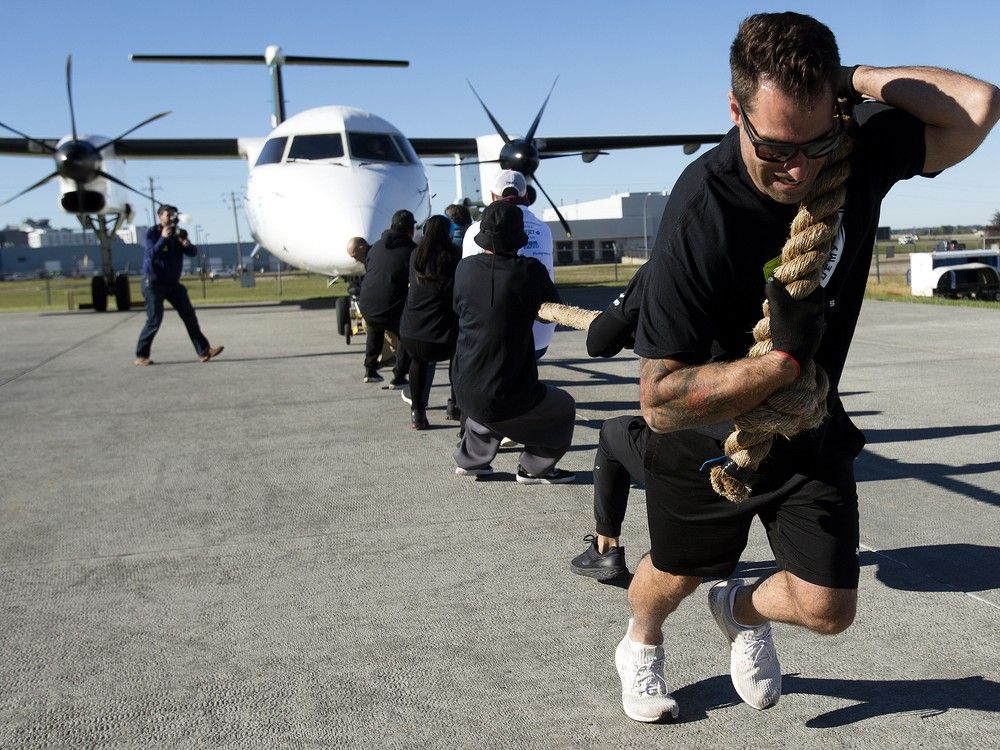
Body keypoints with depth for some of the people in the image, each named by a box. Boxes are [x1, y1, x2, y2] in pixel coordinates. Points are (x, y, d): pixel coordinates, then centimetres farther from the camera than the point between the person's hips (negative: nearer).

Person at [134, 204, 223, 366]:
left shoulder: (178, 234, 7)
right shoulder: (151, 233, -7)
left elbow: (193, 253, -2)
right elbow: (152, 255, -20)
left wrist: (187, 245, -24)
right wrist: (163, 238, -29)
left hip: (173, 283, 5)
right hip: (154, 282, -5)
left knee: (189, 315, -1)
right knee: (154, 319, -8)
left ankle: (204, 351, 0)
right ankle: (141, 356, 4)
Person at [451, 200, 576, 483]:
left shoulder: (465, 268, -5)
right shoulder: (530, 271, -16)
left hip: (465, 393, 5)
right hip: (508, 397, -5)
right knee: (563, 407, 18)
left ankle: (469, 460, 38)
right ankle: (535, 468, 17)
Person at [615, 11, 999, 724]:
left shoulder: (860, 150, -16)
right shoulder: (702, 212, -34)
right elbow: (660, 399, -34)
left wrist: (857, 78, -25)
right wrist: (784, 358, -35)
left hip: (809, 429, 4)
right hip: (705, 437, -4)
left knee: (829, 608, 3)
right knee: (674, 575, 20)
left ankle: (744, 610, 39)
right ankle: (641, 645, 57)